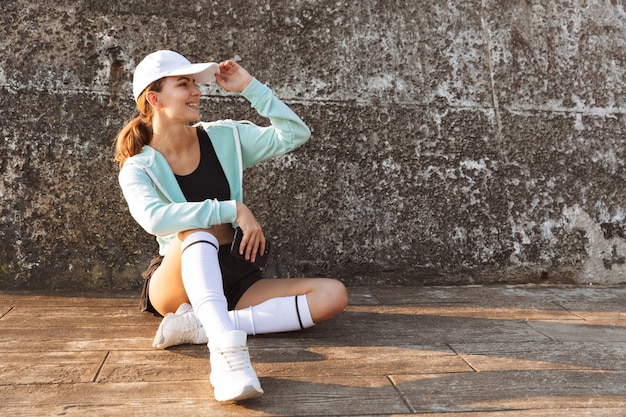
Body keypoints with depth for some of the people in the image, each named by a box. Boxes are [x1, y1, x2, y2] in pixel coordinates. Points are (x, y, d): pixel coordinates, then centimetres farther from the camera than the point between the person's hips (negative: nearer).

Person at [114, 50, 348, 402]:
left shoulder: (224, 137, 5)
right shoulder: (138, 168, -5)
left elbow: (295, 134, 1)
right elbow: (154, 218, -27)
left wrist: (250, 87, -4)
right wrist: (234, 210, -30)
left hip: (232, 280, 4)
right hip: (175, 286, -3)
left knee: (333, 295, -19)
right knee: (199, 227, -36)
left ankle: (200, 326, -30)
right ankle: (227, 347, -50)